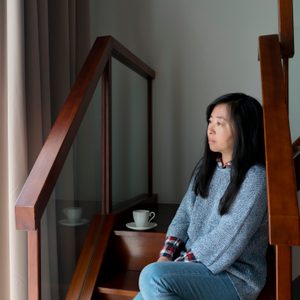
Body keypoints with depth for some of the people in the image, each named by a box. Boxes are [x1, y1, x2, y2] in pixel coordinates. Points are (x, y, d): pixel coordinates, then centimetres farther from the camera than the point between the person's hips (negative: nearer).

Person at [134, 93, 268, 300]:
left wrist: (177, 266, -15)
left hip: (234, 277, -6)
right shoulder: (206, 167, 8)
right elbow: (184, 215, 8)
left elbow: (227, 240, -20)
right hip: (197, 265, 6)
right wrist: (166, 256, -5)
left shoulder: (255, 178, -15)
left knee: (153, 277, -27)